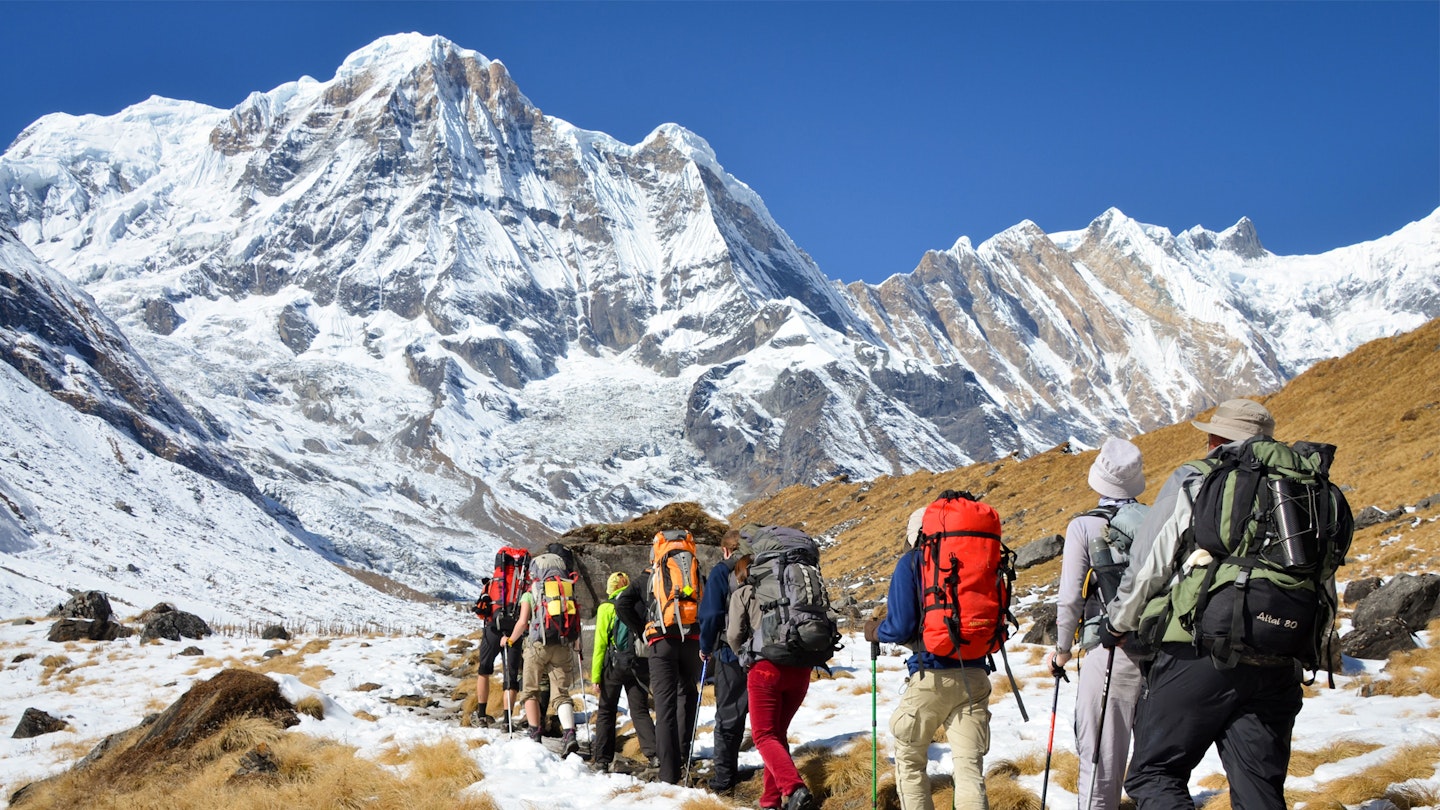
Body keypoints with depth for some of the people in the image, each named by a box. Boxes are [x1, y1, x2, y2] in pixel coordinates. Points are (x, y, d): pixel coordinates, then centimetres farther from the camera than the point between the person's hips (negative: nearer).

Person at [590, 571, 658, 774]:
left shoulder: (606, 607, 0)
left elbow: (600, 643, -4)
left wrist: (595, 676, -4)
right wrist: (652, 671, 8)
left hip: (614, 664, -2)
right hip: (640, 664, 2)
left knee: (606, 711, 8)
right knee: (640, 710, 6)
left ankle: (602, 759, 6)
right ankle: (653, 752, -11)